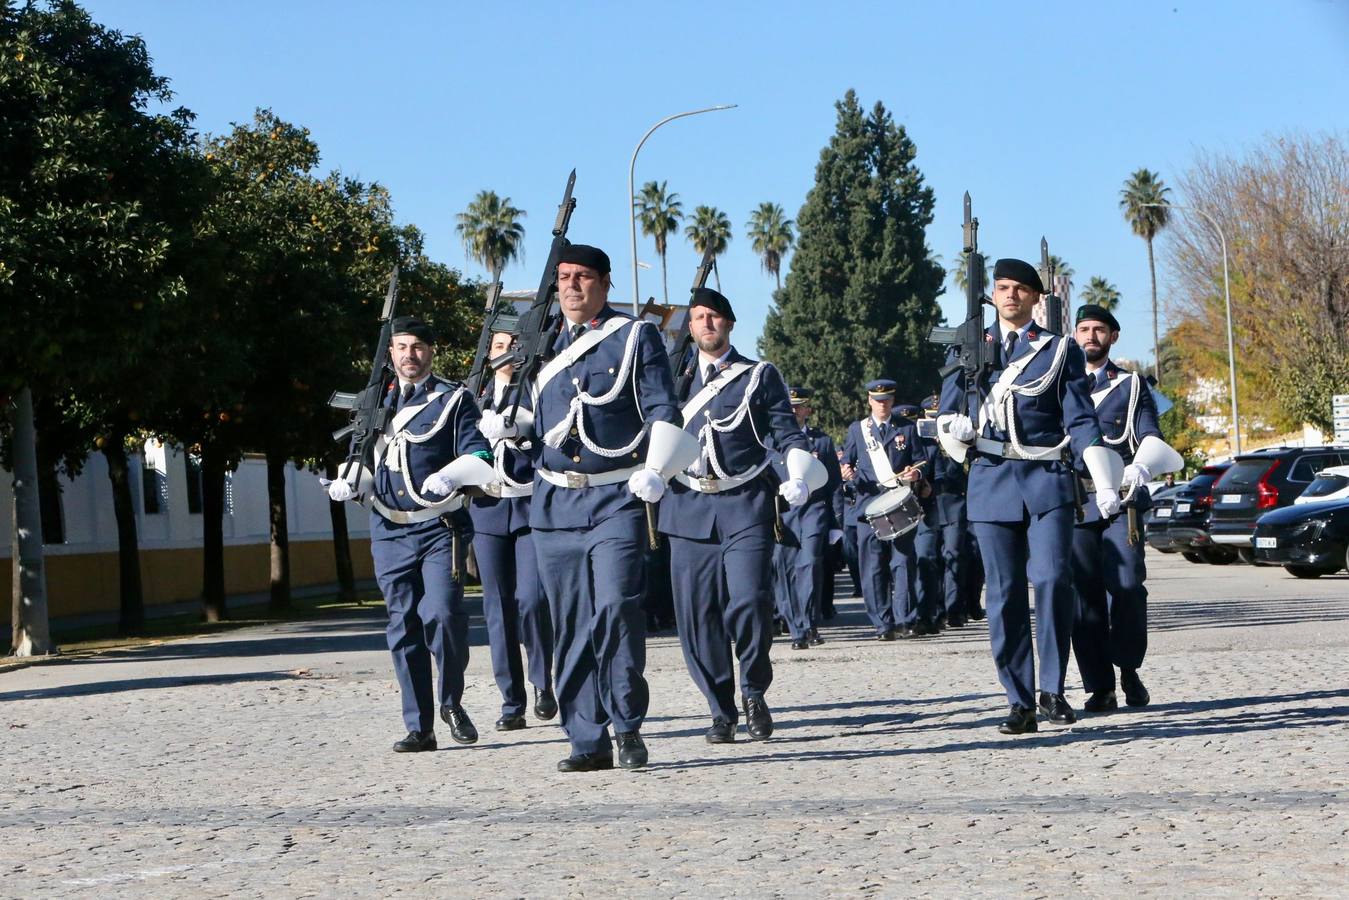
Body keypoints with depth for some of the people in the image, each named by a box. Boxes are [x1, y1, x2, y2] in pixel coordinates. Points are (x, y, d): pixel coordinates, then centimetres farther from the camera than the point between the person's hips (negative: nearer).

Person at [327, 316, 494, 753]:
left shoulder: (454, 399, 2)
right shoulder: (376, 403, 16)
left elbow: (478, 459, -7)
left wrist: (447, 476, -27)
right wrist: (349, 483, 1)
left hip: (438, 528, -4)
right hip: (390, 532, 4)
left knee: (443, 614, -17)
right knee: (404, 628, 3)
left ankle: (451, 702, 7)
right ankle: (419, 728, 9)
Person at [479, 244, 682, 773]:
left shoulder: (636, 337, 3)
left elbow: (663, 412, -2)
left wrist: (654, 469, -17)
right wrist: (508, 425, 3)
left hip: (617, 499, -4)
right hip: (554, 504, 4)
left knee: (616, 608, -17)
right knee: (570, 627, 3)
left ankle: (627, 725, -1)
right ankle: (588, 743, 8)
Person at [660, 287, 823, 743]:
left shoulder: (759, 376, 8)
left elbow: (788, 435, 5)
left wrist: (799, 476, -11)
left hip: (746, 505, -3)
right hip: (689, 508, 3)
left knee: (749, 601, -17)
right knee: (697, 615, 0)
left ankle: (754, 691, 6)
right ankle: (721, 710, 12)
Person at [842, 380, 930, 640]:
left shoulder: (907, 428, 13)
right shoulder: (856, 429, 14)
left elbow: (920, 462, 12)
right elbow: (846, 461, 16)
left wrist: (916, 474, -10)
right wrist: (847, 472, -7)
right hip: (869, 505, 0)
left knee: (903, 562, -6)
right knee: (873, 567, -3)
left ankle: (902, 619, -3)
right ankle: (882, 624, 0)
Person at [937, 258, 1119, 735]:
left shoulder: (1060, 351, 8)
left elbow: (1081, 420, 2)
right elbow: (947, 419, 18)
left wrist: (1104, 482, -8)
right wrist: (955, 430, -6)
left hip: (1047, 480, -2)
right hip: (991, 480, 2)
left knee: (1053, 579, -17)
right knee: (1005, 593, 0)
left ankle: (1052, 690, -6)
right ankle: (1020, 703, 4)